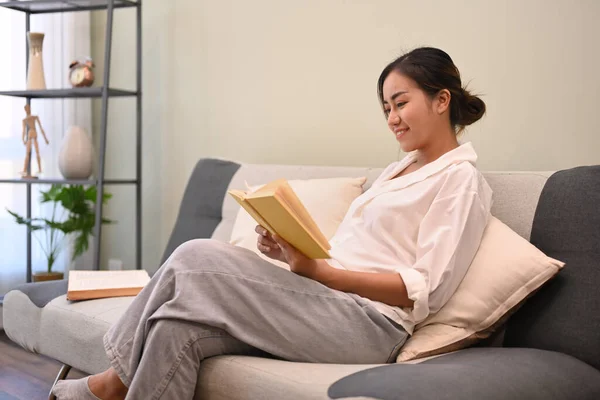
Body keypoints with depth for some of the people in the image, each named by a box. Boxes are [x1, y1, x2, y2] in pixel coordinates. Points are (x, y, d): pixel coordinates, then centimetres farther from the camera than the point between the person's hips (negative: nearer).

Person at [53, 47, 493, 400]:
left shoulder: (460, 179, 0)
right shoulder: (399, 170, 26)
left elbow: (424, 290, -11)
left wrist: (317, 270, -17)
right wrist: (292, 252, 0)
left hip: (369, 323, -8)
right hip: (326, 303, 8)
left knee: (198, 259, -18)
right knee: (181, 327, -17)